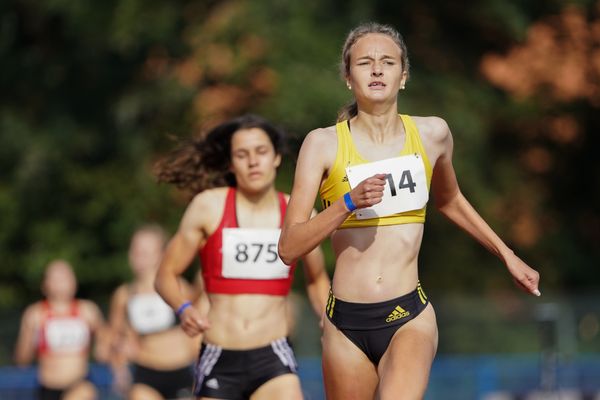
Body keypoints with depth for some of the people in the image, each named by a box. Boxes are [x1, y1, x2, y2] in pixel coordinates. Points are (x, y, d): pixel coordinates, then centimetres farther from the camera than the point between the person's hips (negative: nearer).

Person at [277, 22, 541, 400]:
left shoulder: (432, 135, 4)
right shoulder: (323, 143, -3)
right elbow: (289, 247, -7)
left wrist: (507, 255, 32)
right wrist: (349, 203, -19)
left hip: (409, 317, 0)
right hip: (346, 324, 0)